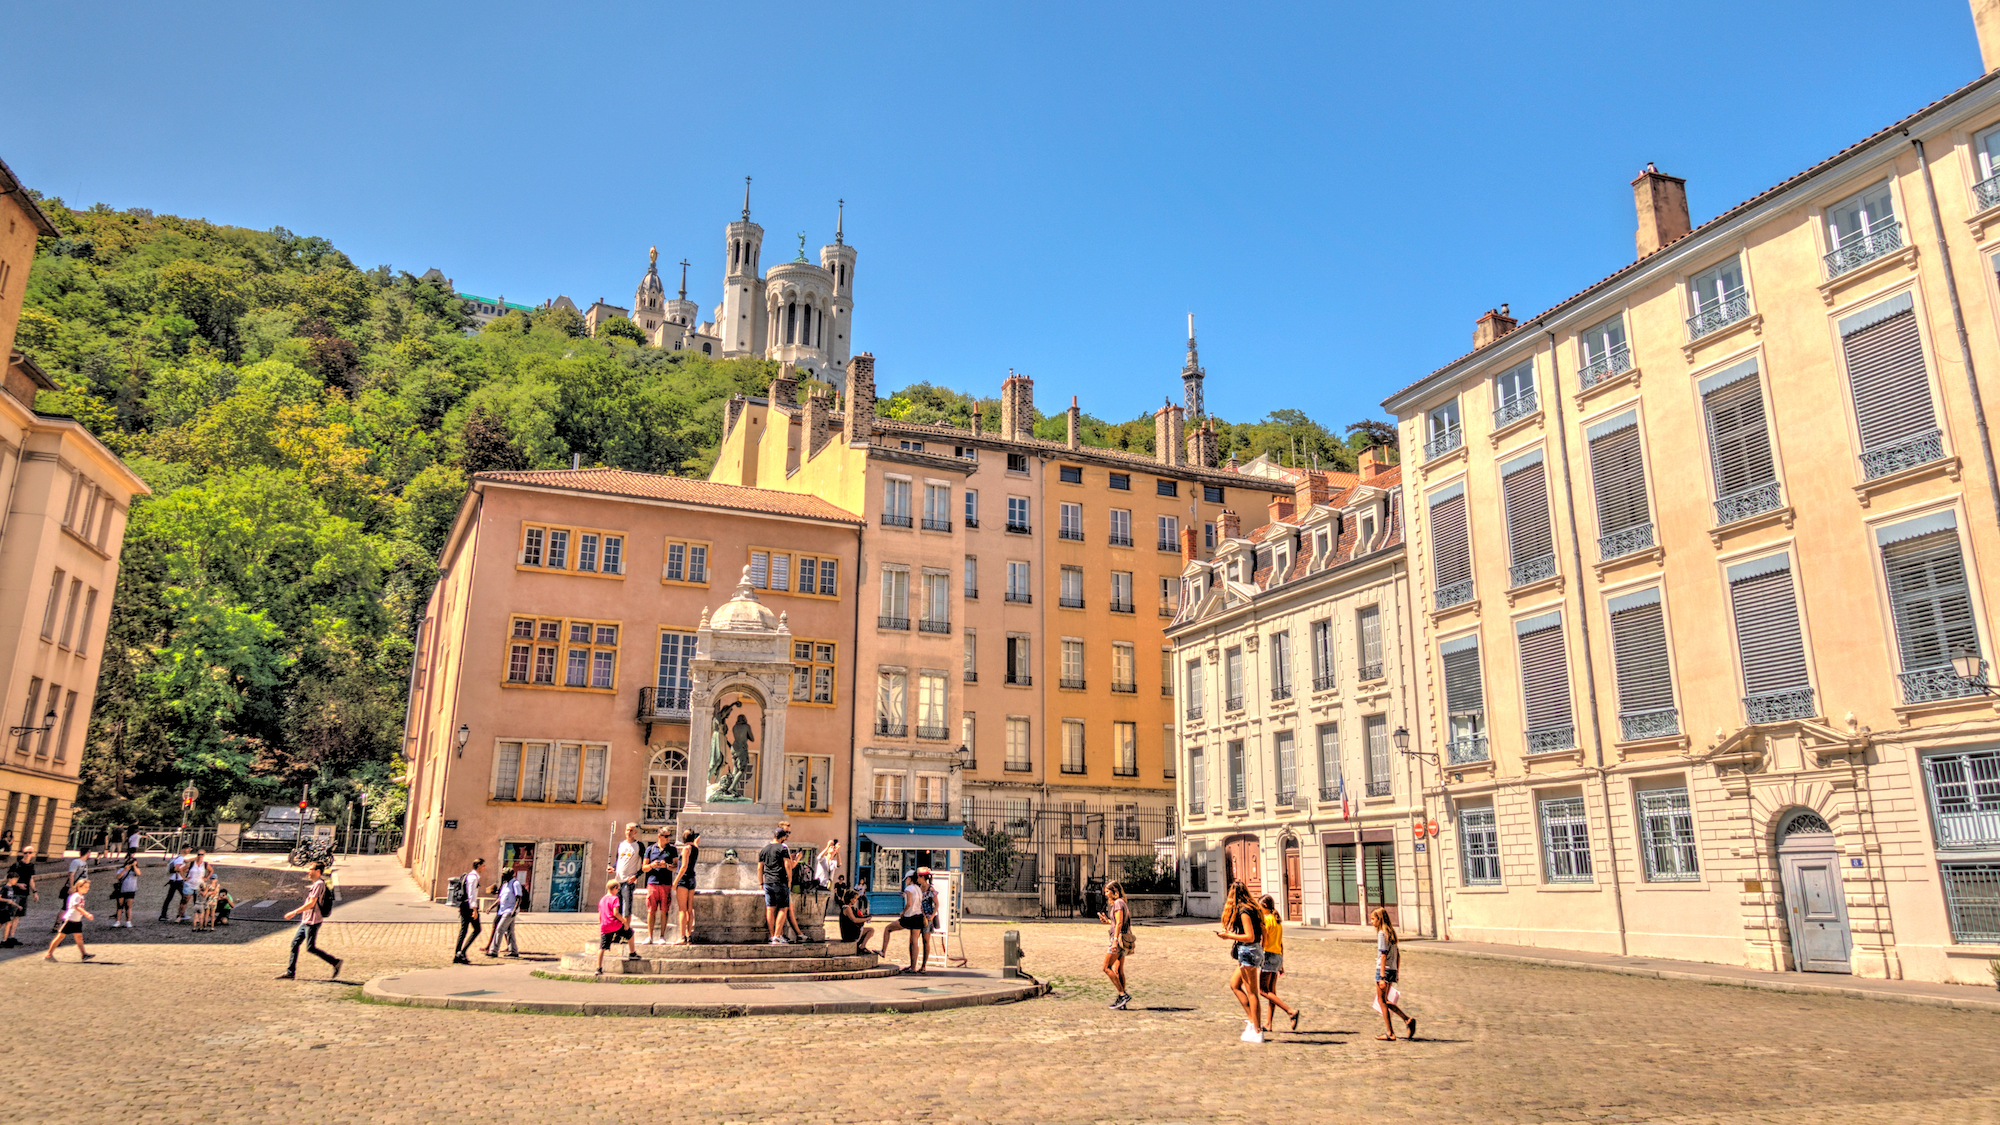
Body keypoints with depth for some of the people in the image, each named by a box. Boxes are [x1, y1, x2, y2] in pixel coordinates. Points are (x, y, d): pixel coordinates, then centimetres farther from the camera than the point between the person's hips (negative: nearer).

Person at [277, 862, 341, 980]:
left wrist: (294, 912, -20)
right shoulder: (315, 884, 16)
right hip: (306, 921, 10)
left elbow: (311, 903, -22)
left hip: (312, 922, -10)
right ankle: (290, 972, 13)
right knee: (295, 943, 8)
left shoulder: (319, 884, -17)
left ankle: (335, 962, -2)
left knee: (310, 948, -8)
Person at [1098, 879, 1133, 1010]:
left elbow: (1119, 923, -19)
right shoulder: (1122, 903, 17)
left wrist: (1115, 940, -24)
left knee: (1106, 968, -6)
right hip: (1125, 939, 9)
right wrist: (1107, 921, 14)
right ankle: (1121, 1003, 7)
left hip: (1119, 938, -9)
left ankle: (1123, 994, -9)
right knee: (1118, 971, 8)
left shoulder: (1118, 903, -11)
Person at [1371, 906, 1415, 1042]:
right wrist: (1397, 972, 23)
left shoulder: (1382, 934, -13)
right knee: (1385, 1001, 17)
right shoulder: (1391, 933, 12)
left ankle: (1390, 1034, 4)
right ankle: (1407, 1019, 6)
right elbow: (1398, 955, 17)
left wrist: (1382, 977, -19)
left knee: (1382, 1001, 1)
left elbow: (1383, 956, -18)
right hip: (1393, 970, 8)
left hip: (1383, 970, -8)